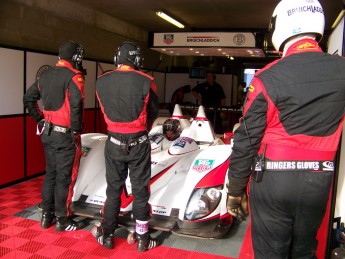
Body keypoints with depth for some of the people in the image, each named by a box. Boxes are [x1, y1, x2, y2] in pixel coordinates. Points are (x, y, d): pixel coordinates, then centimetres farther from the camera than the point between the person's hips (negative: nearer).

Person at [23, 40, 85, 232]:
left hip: (47, 132, 8)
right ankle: (62, 220, 14)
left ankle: (46, 215, 28)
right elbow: (76, 105, -25)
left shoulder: (46, 75, 10)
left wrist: (40, 120, 17)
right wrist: (76, 131, -16)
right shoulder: (73, 76, -14)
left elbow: (28, 98, 15)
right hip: (65, 135, -7)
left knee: (51, 173, 18)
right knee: (65, 177, 3)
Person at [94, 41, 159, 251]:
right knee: (140, 191, 10)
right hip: (138, 144, -2)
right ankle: (142, 239, 22)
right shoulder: (145, 82, -12)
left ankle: (107, 236, 29)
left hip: (114, 142, 3)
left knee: (113, 190, 16)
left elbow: (104, 111, 6)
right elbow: (153, 112, 0)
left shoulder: (101, 81, -4)